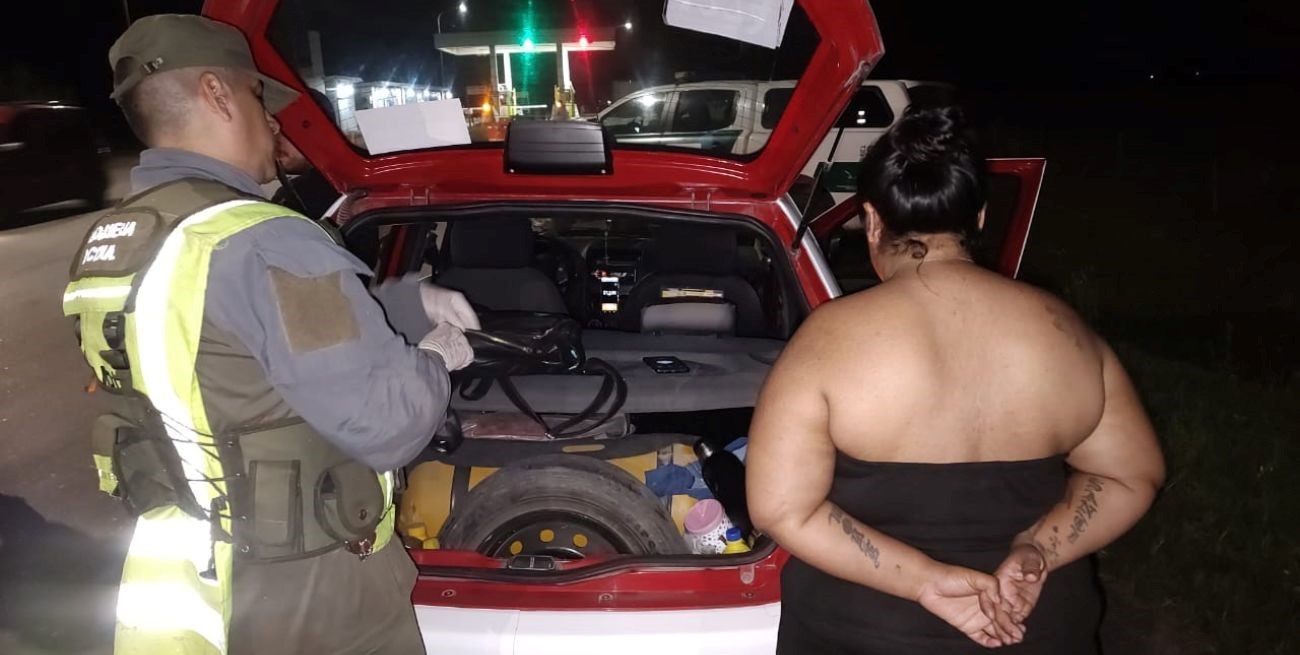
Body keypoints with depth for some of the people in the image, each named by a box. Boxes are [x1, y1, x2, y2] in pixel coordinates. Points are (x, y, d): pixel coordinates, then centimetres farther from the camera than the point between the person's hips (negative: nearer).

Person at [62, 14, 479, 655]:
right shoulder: (260, 244, -25)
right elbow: (384, 422, -25)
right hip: (299, 595, -8)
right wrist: (433, 357, -5)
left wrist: (412, 299, 15)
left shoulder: (104, 248, 6)